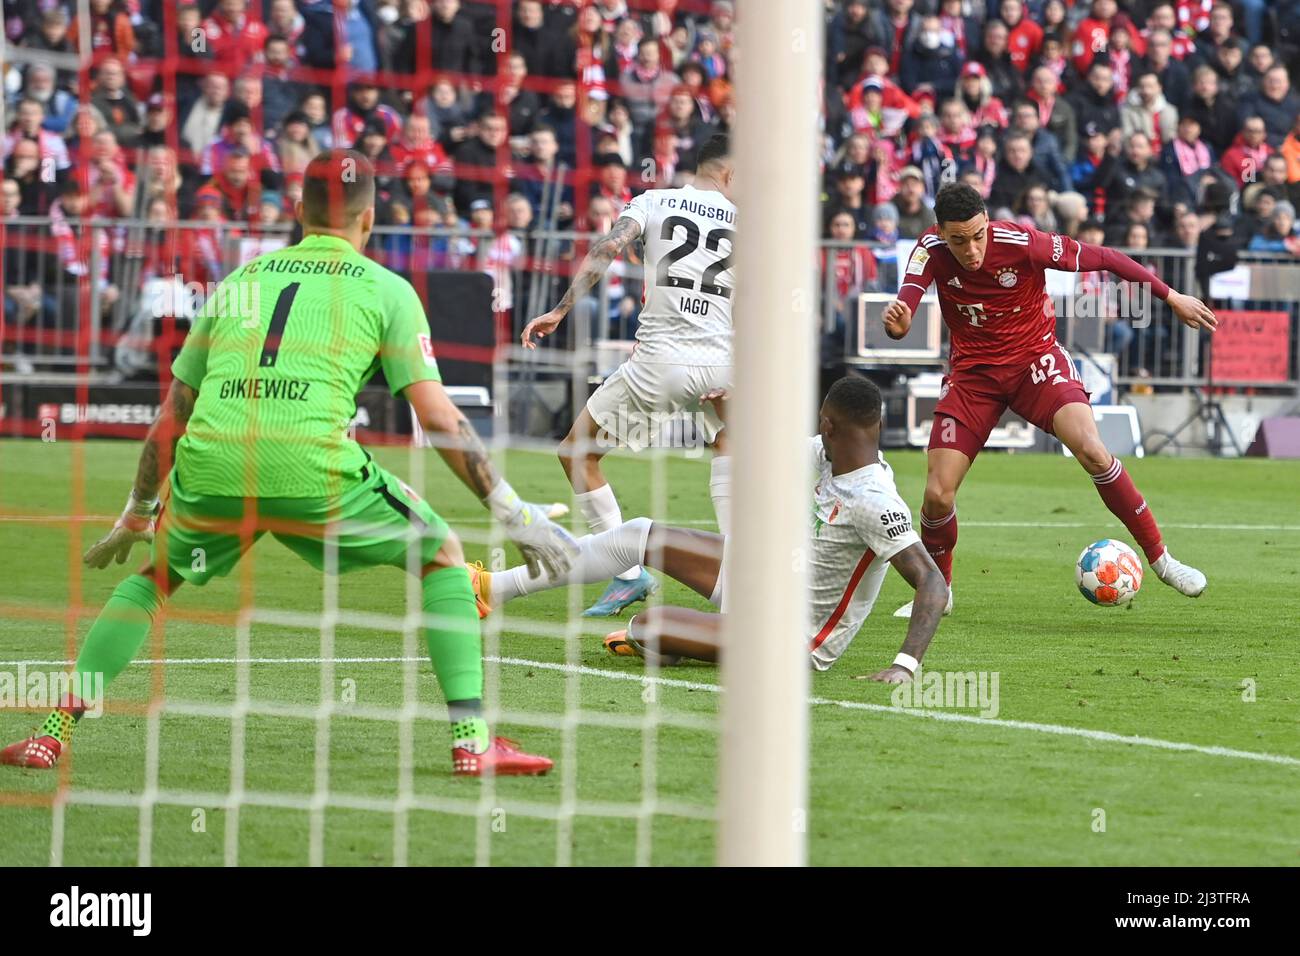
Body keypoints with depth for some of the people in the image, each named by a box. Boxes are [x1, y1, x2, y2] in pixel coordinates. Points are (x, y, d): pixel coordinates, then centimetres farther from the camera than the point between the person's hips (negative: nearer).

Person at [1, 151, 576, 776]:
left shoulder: (239, 280, 26)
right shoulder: (386, 290, 15)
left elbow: (171, 418, 31)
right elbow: (438, 419, 6)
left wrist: (136, 515, 42)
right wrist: (512, 514, 10)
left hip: (210, 466, 3)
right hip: (311, 467, -3)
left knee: (155, 573, 31)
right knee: (442, 556, 18)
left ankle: (54, 731, 21)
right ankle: (472, 740, 8)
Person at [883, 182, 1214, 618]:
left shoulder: (1022, 243, -22)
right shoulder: (931, 251, -16)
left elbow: (1102, 258, -12)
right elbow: (903, 313, -24)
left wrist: (1170, 296, -7)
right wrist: (895, 319, -50)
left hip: (1034, 358, -2)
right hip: (972, 371, 2)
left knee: (1092, 451, -26)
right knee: (937, 496, -8)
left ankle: (1160, 558, -12)